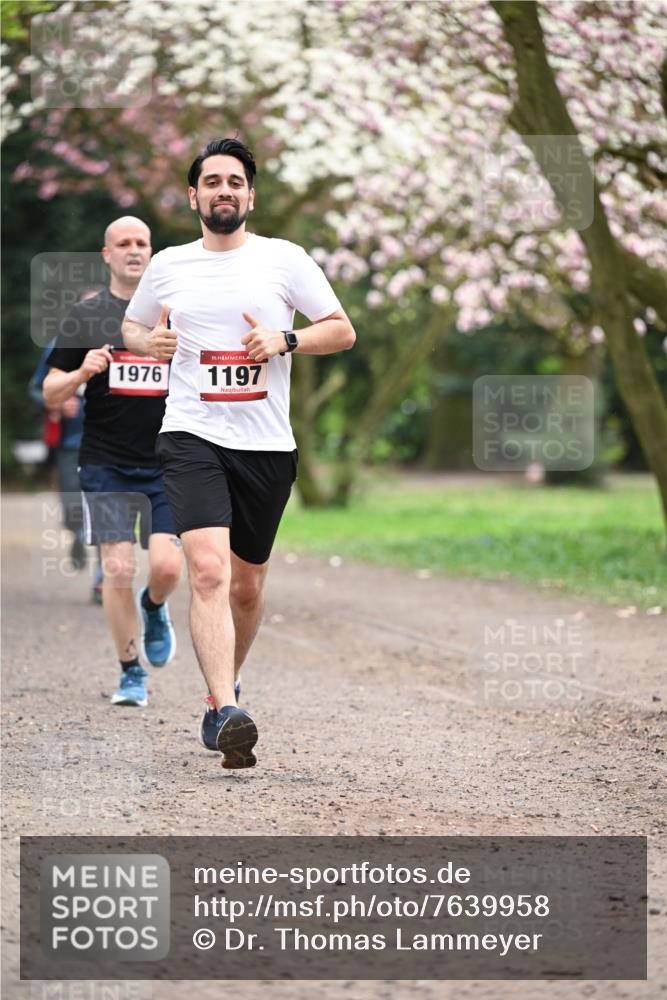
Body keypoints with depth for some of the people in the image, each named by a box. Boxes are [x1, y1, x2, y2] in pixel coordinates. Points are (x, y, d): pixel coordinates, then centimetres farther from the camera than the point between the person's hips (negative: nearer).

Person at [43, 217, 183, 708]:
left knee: (167, 566, -11)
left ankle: (154, 608, 26)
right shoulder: (86, 315, 4)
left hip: (166, 463, 1)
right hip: (106, 464, -1)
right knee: (119, 570, -6)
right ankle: (131, 673, 10)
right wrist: (81, 373, -16)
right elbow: (51, 393, 4)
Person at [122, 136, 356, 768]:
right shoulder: (167, 266, 8)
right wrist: (148, 342, 1)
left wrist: (284, 341, -13)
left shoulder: (284, 259, 3)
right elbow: (131, 325, 24)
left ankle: (225, 682, 39)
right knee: (208, 571, -21)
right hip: (192, 436, -1)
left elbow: (343, 331, 5)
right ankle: (225, 714, -28)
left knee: (247, 586, 13)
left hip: (267, 444, 1)